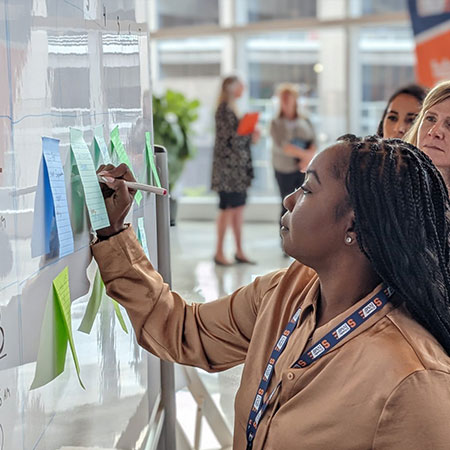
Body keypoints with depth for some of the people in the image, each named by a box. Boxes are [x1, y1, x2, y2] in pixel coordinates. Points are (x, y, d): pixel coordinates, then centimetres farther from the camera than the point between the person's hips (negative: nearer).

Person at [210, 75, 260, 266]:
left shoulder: (230, 108, 17)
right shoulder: (224, 109, -13)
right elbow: (229, 138, -19)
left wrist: (250, 134, 5)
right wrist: (251, 137, -7)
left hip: (238, 165, 10)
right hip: (228, 165, -10)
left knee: (238, 207, 10)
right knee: (228, 208, -6)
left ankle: (239, 251, 16)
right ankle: (219, 253, 0)